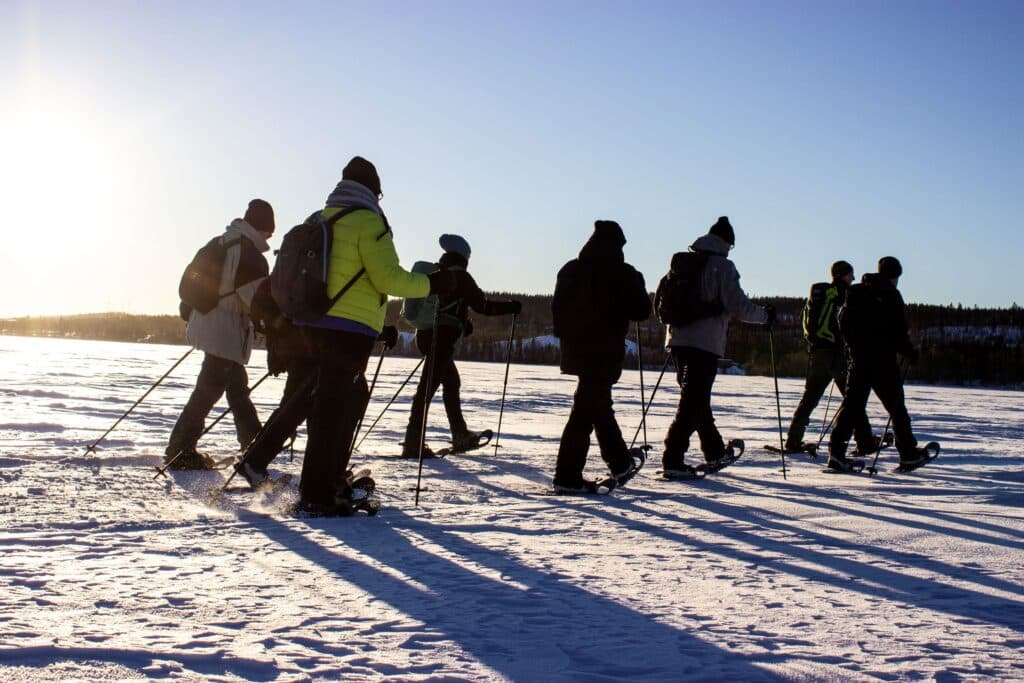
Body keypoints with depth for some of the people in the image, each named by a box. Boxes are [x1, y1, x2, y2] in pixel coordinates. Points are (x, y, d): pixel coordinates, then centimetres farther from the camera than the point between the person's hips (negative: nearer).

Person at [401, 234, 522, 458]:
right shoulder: (460, 276, -5)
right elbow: (482, 305, -4)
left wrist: (460, 323, 28)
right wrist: (511, 307, 8)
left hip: (425, 334, 9)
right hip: (443, 338, -9)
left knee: (452, 382, 20)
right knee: (428, 387, -14)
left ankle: (460, 436, 28)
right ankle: (413, 443, -20)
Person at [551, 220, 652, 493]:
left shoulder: (570, 270, 6)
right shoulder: (623, 274, -11)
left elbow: (557, 308, 10)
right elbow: (641, 311, -6)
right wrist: (637, 286, 11)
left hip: (575, 348, 7)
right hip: (604, 352, -6)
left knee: (598, 402, 20)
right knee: (585, 411, -3)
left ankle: (620, 462, 34)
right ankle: (567, 476, -2)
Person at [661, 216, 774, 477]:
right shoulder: (722, 266, -7)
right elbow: (738, 306, -11)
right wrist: (765, 314, 4)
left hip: (678, 339, 7)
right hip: (706, 341, -7)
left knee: (696, 397, 18)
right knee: (694, 401, -5)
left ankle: (714, 451, 31)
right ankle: (672, 460, -11)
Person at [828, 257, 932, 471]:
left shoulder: (855, 292, 9)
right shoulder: (891, 296, -9)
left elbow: (843, 321, 12)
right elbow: (898, 332, -12)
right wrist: (911, 353, 1)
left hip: (858, 358, 5)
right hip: (883, 360, -5)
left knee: (852, 403, 4)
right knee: (896, 407, 7)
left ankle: (836, 450, -11)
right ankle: (909, 455, 16)